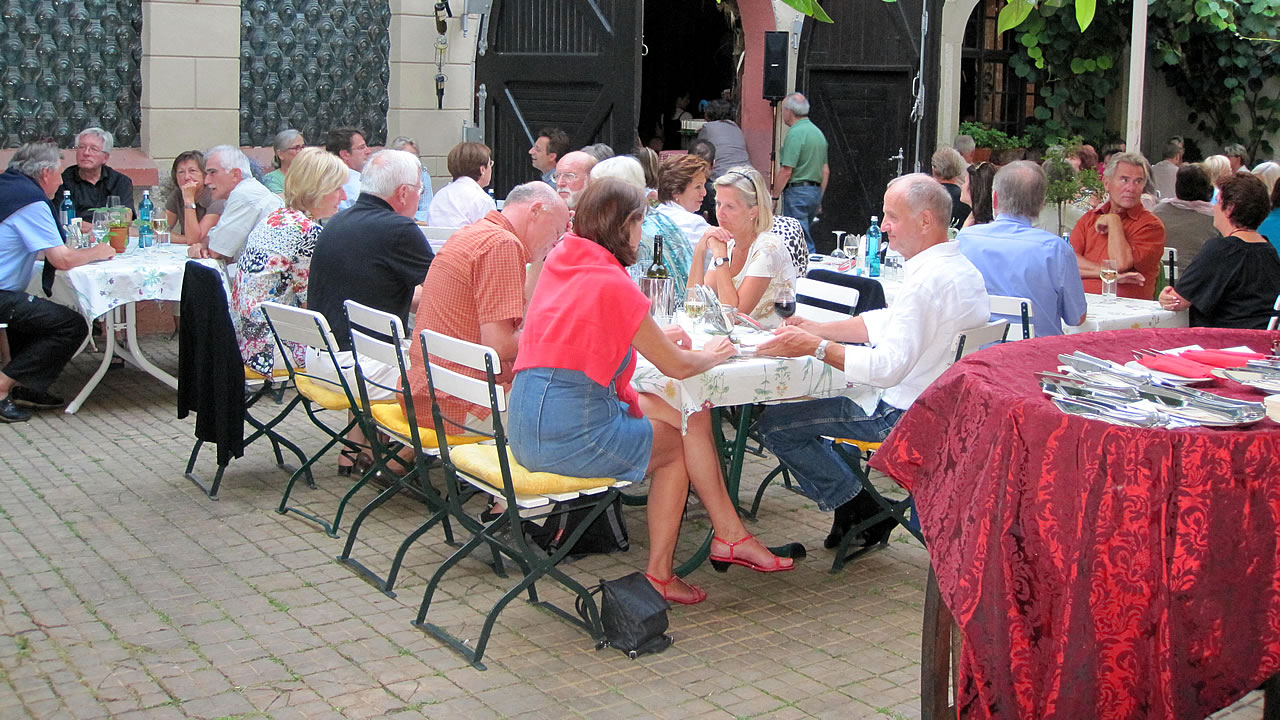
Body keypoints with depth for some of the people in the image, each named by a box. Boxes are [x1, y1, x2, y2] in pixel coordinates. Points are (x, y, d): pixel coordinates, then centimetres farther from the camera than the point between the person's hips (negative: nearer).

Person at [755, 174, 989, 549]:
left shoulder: (928, 281, -26)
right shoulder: (962, 268, 8)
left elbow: (888, 369, -31)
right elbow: (887, 321, 14)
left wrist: (815, 346, -26)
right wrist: (815, 328, 8)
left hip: (901, 414, -11)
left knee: (775, 422, -8)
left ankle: (859, 513, 3)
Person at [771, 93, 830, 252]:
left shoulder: (795, 134, -13)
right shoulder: (818, 132, 16)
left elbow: (786, 171, -18)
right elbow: (826, 170, 19)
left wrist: (773, 197, -10)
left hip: (797, 191, -9)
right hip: (815, 191, 9)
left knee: (802, 244, -9)